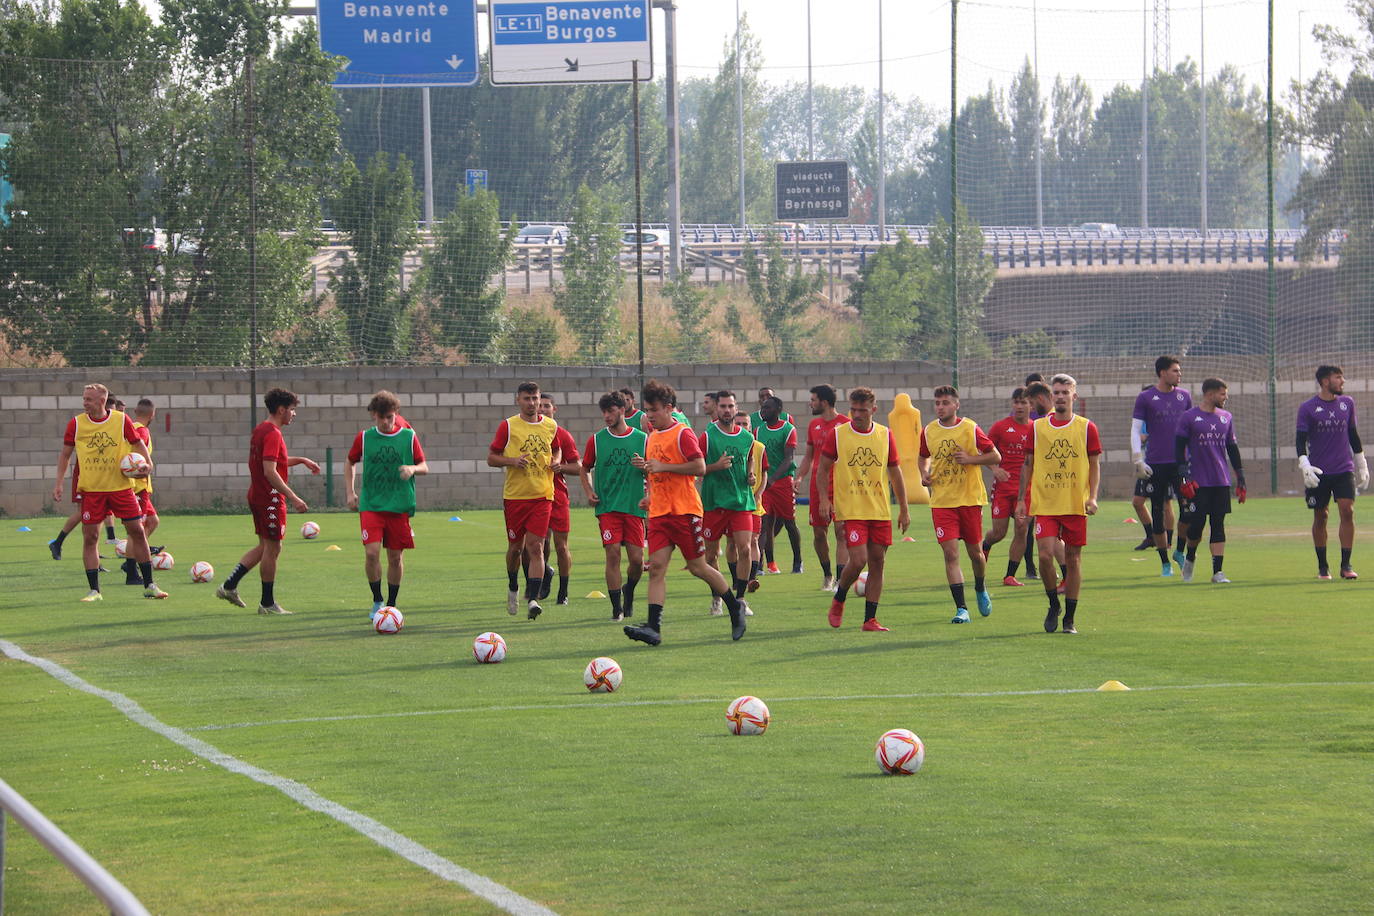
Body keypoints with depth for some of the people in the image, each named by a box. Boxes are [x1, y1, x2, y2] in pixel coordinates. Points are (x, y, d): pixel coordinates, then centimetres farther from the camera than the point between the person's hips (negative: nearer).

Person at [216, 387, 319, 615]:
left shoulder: (260, 430, 14)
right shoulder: (272, 434, -17)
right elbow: (270, 471, -25)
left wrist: (301, 460, 29)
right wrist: (292, 498, -25)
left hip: (257, 496, 10)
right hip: (271, 499, -10)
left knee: (266, 547, 17)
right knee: (272, 548, -1)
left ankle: (229, 586, 14)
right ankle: (268, 603, 6)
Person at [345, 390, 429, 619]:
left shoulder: (409, 437, 2)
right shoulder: (364, 438, 3)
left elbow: (424, 466, 6)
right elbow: (350, 463, 18)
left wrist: (413, 468, -17)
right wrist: (350, 492, 9)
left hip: (399, 506, 1)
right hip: (370, 504, -1)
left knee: (395, 556, 5)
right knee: (371, 552, -15)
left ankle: (391, 604, 21)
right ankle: (377, 602, 2)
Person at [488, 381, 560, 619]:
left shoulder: (551, 426, 8)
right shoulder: (508, 426, -1)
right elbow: (491, 458, 3)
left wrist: (556, 461, 4)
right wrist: (513, 461, -15)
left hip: (542, 495, 1)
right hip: (515, 495, -1)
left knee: (535, 547, -11)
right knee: (516, 547, 8)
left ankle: (533, 599, -15)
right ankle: (513, 588, 36)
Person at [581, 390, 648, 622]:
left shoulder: (642, 439, 5)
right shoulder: (597, 440, 7)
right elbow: (585, 468, 18)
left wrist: (644, 468, -13)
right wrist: (589, 492, 1)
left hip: (634, 507, 0)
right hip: (607, 507, 0)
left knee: (637, 559, -3)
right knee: (613, 554, -9)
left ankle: (629, 592, 28)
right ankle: (617, 608, -1)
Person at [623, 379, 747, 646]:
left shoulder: (683, 434, -8)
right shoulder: (652, 438, 16)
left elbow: (700, 467, -16)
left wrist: (663, 466, -18)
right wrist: (649, 489, 7)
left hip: (685, 511, -7)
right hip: (659, 512, 7)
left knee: (697, 567, 1)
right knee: (656, 566, -7)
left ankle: (735, 607, 22)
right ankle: (653, 627, -15)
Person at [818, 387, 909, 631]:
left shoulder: (885, 435, 6)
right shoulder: (837, 434, -2)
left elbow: (895, 472, 13)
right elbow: (822, 467, 5)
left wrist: (904, 509, 12)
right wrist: (824, 499, -6)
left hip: (880, 511, 3)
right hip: (850, 510, -3)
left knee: (877, 562, 2)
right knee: (858, 560, -15)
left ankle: (870, 619, 8)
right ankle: (838, 601, 13)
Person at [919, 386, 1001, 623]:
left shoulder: (970, 429, -5)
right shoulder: (929, 431, 4)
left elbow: (995, 456, -1)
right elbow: (923, 457, 22)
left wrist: (970, 459, -15)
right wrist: (924, 473, 2)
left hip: (970, 499, -1)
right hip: (941, 502, 2)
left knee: (975, 552, 9)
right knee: (950, 553, -9)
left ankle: (981, 591, 40)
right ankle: (961, 608, -7)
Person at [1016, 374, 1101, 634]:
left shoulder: (1086, 428, 4)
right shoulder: (1038, 428, 6)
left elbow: (1094, 465, 7)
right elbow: (1028, 464, 11)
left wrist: (1092, 497, -6)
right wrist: (1021, 499, 6)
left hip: (1076, 505, 0)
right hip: (1045, 504, 0)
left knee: (1073, 559, 2)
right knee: (1046, 555, -13)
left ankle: (1069, 618, 11)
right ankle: (1053, 605, 11)